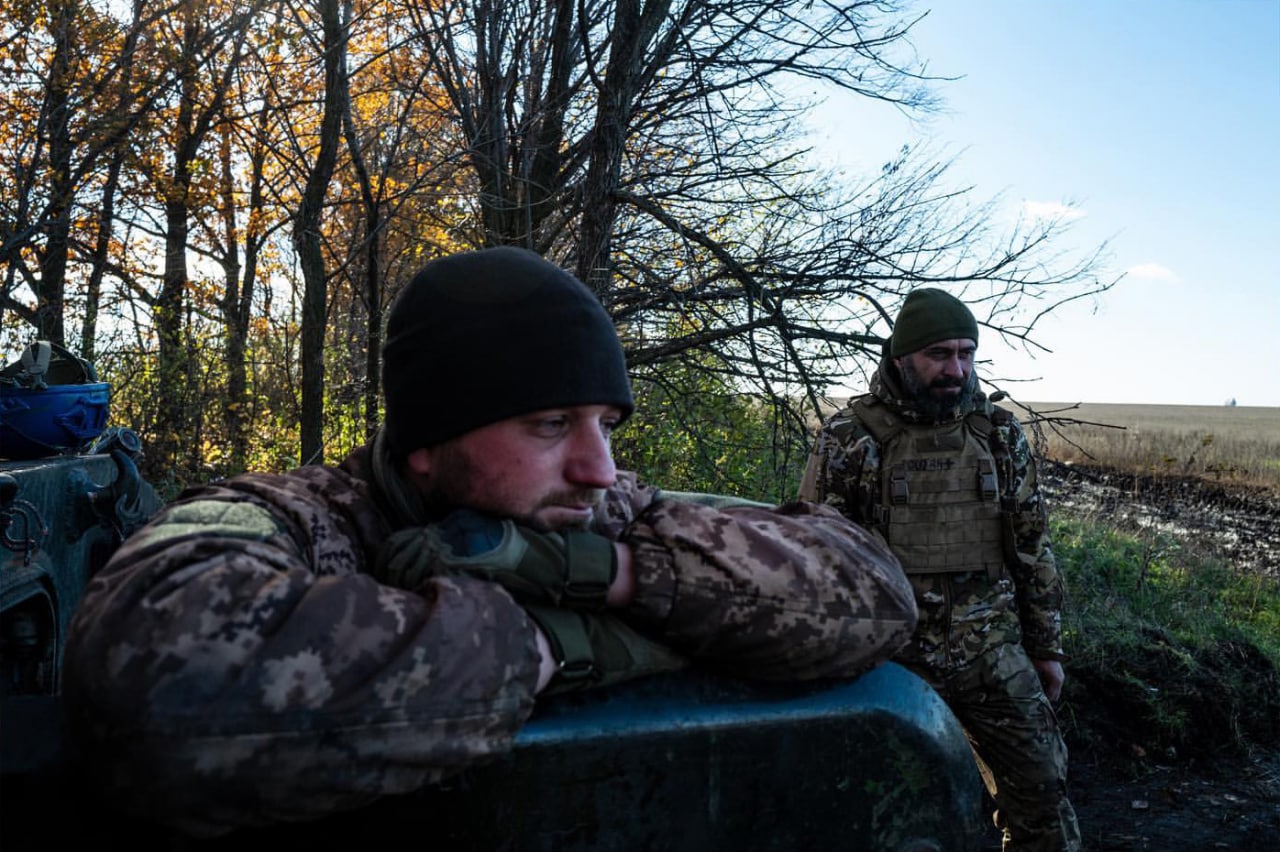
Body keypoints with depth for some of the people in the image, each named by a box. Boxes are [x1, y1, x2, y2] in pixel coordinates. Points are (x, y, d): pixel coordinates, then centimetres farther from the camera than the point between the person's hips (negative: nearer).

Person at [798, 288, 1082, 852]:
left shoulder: (1000, 433, 3)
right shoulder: (848, 438, -7)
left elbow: (1032, 546, 10)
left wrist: (1047, 646, 11)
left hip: (992, 654, 3)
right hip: (889, 657, -2)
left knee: (1041, 788, 9)